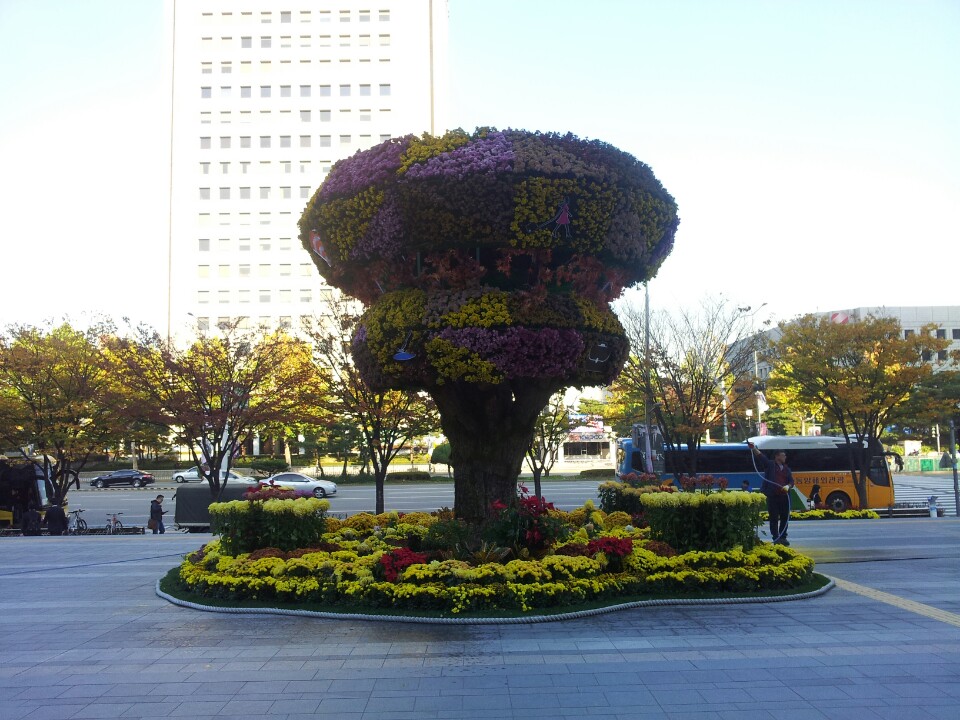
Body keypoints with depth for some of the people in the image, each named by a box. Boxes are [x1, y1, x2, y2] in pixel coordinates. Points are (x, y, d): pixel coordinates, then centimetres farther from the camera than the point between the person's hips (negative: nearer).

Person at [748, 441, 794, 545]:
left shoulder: (787, 468, 16)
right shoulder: (770, 465, 2)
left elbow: (791, 481, 12)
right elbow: (761, 456, -11)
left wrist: (788, 486, -11)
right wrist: (753, 448, -27)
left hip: (784, 496, 5)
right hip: (772, 496, -5)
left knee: (785, 517, 8)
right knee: (774, 518, -1)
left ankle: (783, 537, 20)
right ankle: (776, 538, 4)